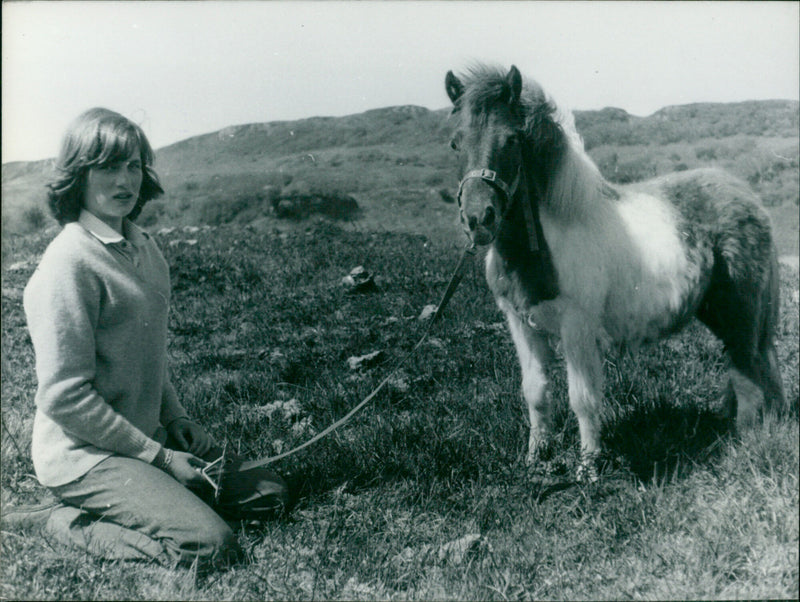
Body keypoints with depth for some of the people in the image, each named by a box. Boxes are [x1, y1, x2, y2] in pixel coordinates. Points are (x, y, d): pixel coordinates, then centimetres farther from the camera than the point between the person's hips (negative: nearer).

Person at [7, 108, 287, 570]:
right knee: (211, 544, -19)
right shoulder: (70, 263, -21)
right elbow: (64, 397, -21)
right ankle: (76, 523, 0)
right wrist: (158, 457, -17)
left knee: (268, 492, 6)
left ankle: (121, 504, 11)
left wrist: (176, 417, 4)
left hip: (148, 436, 8)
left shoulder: (144, 246, 6)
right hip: (84, 451, -8)